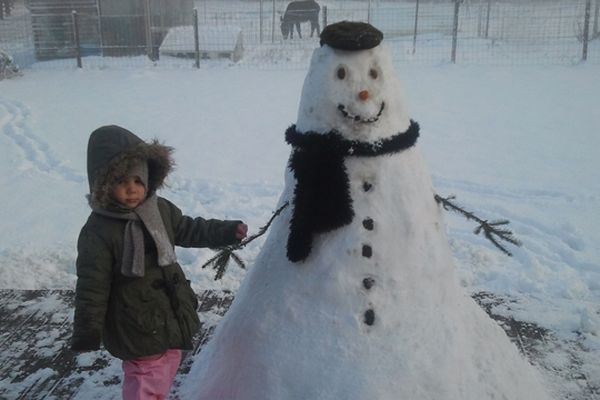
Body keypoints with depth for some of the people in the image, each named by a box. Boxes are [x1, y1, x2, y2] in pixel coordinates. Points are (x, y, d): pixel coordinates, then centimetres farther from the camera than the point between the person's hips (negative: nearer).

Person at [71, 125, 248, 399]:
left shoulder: (161, 209, -4)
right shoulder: (97, 233, -23)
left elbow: (188, 230, 14)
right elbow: (92, 289, -18)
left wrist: (227, 231, 11)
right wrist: (86, 335, -11)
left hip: (173, 315, 7)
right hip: (137, 329, -7)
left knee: (163, 376, 25)